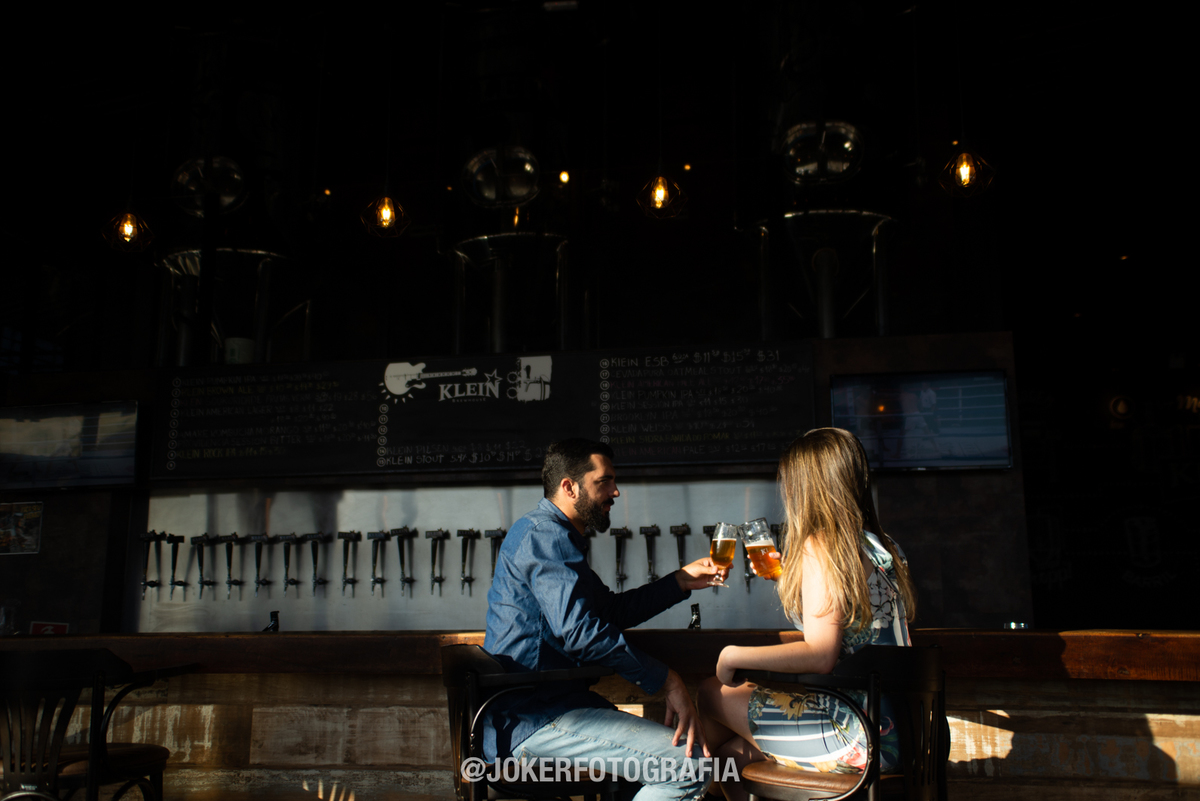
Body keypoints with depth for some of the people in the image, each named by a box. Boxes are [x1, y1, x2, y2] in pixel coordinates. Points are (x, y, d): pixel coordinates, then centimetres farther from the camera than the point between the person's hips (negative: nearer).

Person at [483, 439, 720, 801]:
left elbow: (613, 610, 24)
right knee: (690, 763, -20)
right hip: (529, 720, -11)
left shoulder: (548, 534, 21)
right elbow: (580, 630, -25)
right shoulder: (544, 534, -13)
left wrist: (681, 580, 20)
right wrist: (665, 680, -20)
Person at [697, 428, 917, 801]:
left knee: (712, 693, 5)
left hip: (853, 736, -9)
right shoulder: (881, 547, 11)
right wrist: (789, 578, 28)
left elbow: (820, 654, -24)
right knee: (731, 751, 16)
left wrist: (733, 655, -14)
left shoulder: (820, 546, -15)